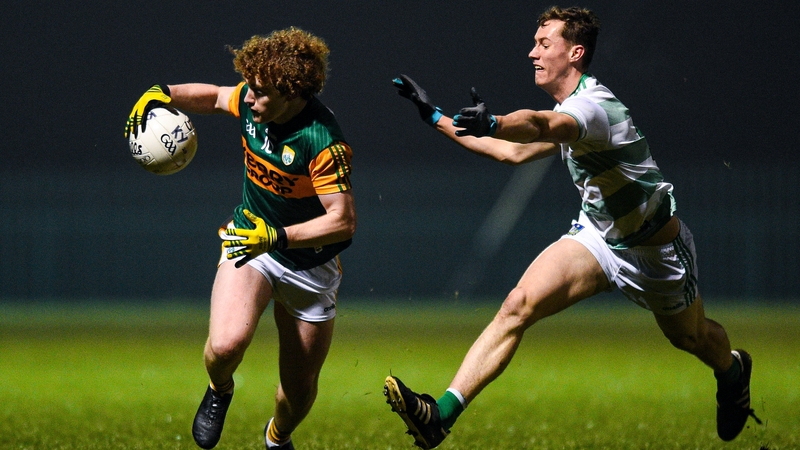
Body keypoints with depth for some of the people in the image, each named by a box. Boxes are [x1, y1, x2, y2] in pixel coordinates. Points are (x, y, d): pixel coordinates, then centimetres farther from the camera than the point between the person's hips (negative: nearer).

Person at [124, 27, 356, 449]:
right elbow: (214, 96, 13)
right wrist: (162, 94, -4)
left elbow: (343, 221, -30)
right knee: (226, 344, -26)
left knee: (300, 390, 10)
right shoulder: (249, 102, -11)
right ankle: (219, 390, 11)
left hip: (309, 263, -3)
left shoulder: (322, 142, -30)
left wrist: (276, 236, -37)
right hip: (248, 241, 3)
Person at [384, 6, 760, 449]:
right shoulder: (569, 110, -2)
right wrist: (437, 118, 14)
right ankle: (441, 414, -26)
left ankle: (734, 369, 59)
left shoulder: (592, 106, -30)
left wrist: (491, 123, -74)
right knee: (519, 304, -17)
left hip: (655, 249, -6)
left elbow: (540, 125, -53)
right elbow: (516, 151, 13)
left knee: (690, 337, 21)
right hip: (598, 235, 6)